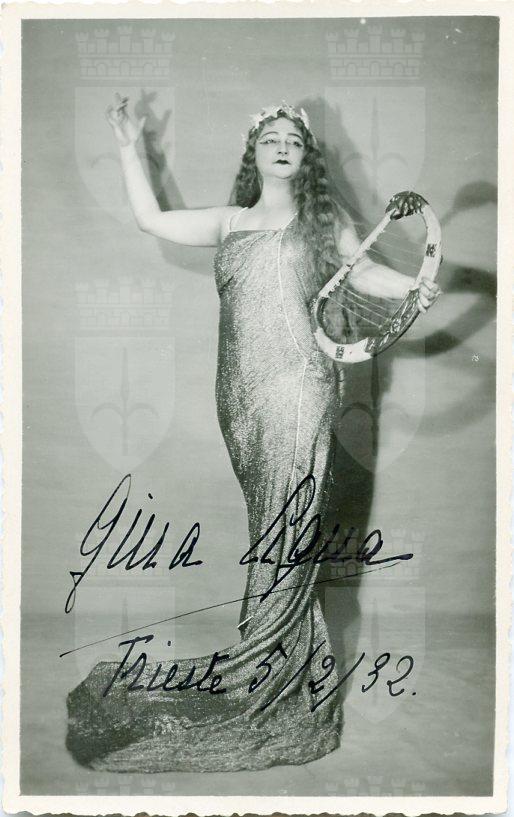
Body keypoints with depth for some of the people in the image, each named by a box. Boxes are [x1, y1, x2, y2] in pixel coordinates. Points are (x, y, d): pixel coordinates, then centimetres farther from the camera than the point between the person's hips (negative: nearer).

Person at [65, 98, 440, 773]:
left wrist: (415, 287, 0)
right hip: (241, 393, 3)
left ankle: (257, 677, 3)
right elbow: (151, 219, 17)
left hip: (299, 384, -3)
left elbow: (363, 269, 17)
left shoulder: (323, 219, 14)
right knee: (270, 523, 6)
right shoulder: (227, 222, 18)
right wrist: (129, 149, 19)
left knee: (287, 527, -5)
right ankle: (308, 667, 19)